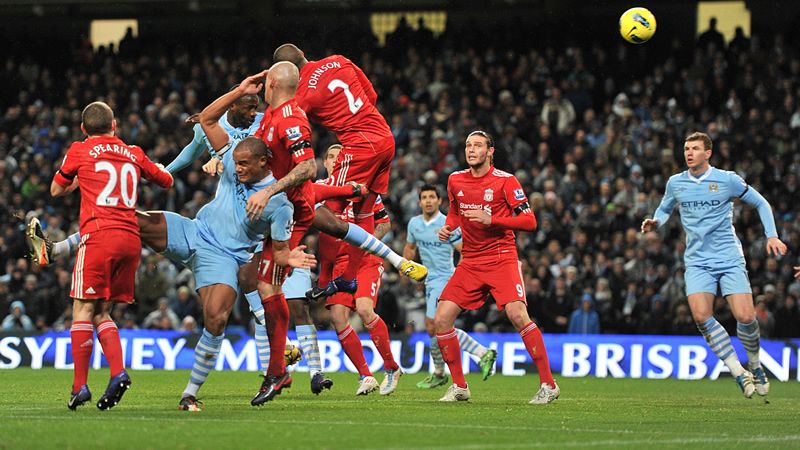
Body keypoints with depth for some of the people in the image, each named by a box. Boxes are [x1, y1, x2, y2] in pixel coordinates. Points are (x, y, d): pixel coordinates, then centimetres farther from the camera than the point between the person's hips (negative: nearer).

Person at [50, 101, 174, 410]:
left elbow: (56, 190, 21)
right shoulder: (134, 154, 16)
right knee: (101, 312, 13)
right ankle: (118, 372, -6)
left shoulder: (79, 151, 6)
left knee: (84, 309, -3)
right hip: (131, 237, 5)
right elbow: (166, 180, 32)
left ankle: (80, 385, -11)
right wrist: (157, 168, 54)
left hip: (99, 236, -5)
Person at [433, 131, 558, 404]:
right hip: (470, 262, 5)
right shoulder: (455, 180, 8)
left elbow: (529, 221, -10)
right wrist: (448, 227, 7)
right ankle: (459, 387, 10)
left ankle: (548, 384, -15)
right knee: (441, 319, -5)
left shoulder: (505, 181, -7)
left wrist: (491, 219, -20)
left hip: (502, 258, -5)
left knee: (517, 314, -24)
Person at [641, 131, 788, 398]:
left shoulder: (727, 180, -2)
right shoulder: (675, 183, 6)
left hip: (730, 259, -2)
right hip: (697, 261, 2)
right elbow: (665, 209, 24)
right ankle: (739, 373, -9)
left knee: (745, 317, -14)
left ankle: (755, 366, 15)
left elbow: (761, 204, 8)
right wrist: (655, 223, 2)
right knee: (701, 316, -20)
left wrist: (772, 236, -2)